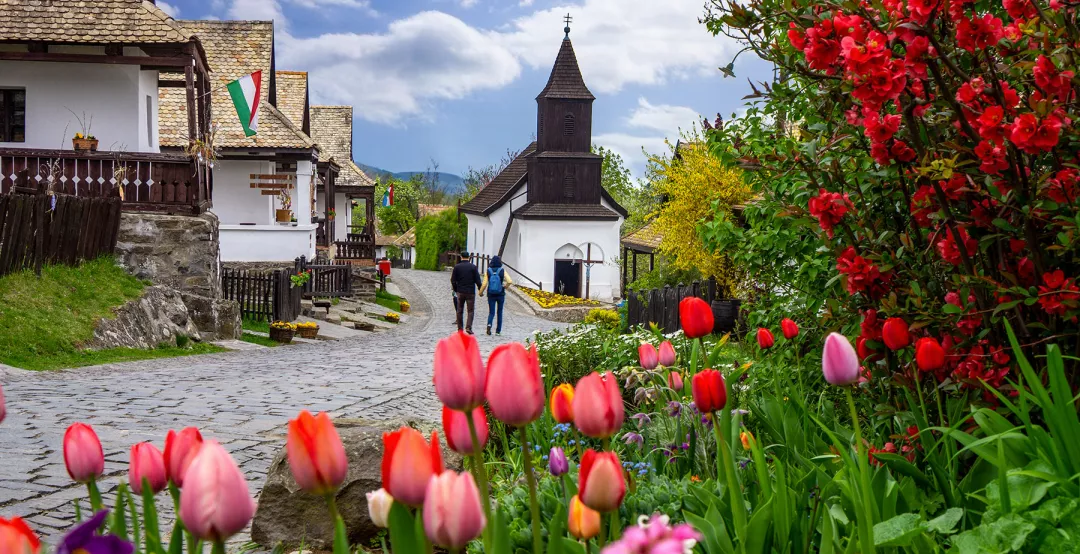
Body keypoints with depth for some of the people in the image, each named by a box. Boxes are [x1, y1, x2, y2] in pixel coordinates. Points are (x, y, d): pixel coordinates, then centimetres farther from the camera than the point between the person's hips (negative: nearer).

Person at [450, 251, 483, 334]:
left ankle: (460, 328, 13)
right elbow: (478, 281, -4)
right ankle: (468, 327, -14)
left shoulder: (457, 267, 0)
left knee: (460, 311, 11)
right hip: (471, 292, -2)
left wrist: (456, 289, 14)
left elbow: (453, 280, 1)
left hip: (460, 292, 2)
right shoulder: (473, 267, -4)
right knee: (470, 311, 1)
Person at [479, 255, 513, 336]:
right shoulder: (502, 271, -6)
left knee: (491, 312, 7)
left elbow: (484, 284, -9)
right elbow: (509, 281, -16)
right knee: (499, 312, 14)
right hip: (500, 294, 0)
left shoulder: (488, 271, -5)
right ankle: (498, 331, 15)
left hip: (491, 295, 0)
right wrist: (504, 286, 3)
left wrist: (481, 292, 6)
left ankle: (489, 324, -23)